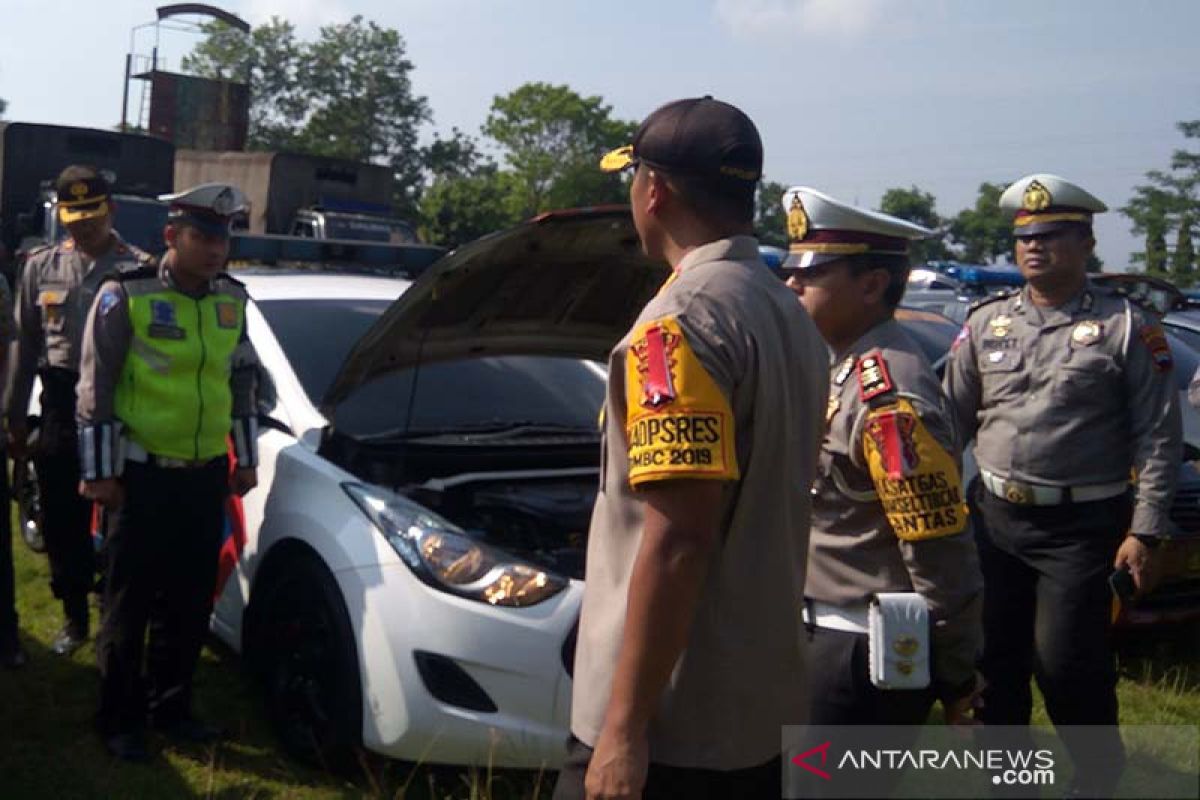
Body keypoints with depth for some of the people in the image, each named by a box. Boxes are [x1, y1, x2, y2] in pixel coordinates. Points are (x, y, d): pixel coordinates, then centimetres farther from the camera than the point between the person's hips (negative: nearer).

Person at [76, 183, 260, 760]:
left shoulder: (232, 298, 7)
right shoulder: (125, 297, -10)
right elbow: (95, 388, -8)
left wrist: (246, 459, 14)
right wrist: (99, 472, -10)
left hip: (207, 474, 5)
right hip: (143, 475, -5)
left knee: (190, 603, 11)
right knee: (129, 603, 4)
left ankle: (170, 707, 26)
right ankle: (120, 719, 17)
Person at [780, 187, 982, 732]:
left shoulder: (890, 398, -24)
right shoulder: (845, 366, 7)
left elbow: (941, 554, -22)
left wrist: (956, 675, -14)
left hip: (864, 650, -9)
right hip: (830, 630, 9)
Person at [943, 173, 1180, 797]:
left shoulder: (1128, 328, -4)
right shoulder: (986, 323, 7)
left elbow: (1159, 437, -6)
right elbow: (952, 419, 8)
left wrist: (1145, 531, -11)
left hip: (1082, 527, -4)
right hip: (995, 517, 4)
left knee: (1065, 664, -2)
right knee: (994, 657, 11)